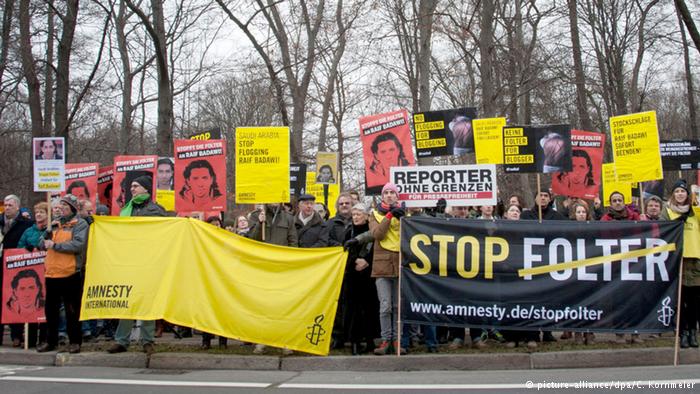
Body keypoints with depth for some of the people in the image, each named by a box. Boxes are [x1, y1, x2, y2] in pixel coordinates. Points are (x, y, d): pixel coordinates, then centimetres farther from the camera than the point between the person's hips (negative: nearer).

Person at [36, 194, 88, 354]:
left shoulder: (80, 224, -4)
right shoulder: (55, 223, 17)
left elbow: (78, 245, -18)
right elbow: (42, 245, 15)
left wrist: (55, 245, -17)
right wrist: (45, 242, -8)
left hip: (70, 273, -6)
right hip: (52, 273, 6)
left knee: (72, 311, 2)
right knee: (51, 309, 12)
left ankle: (75, 341, 12)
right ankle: (51, 341, 23)